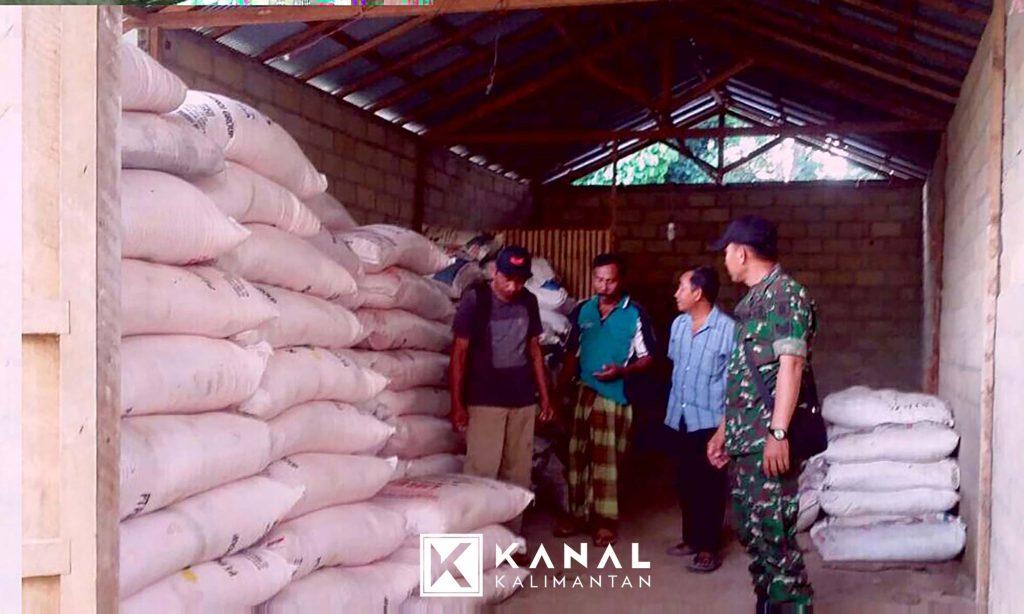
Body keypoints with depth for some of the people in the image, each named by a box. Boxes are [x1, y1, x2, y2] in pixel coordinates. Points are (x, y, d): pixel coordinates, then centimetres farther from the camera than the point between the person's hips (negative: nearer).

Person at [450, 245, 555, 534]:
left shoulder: (528, 301, 5)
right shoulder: (475, 298, -9)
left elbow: (534, 349, 12)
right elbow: (459, 352, -9)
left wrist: (545, 396, 11)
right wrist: (457, 403, -12)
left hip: (523, 400, 5)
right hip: (485, 401, -5)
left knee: (518, 473, 9)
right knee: (482, 473, -5)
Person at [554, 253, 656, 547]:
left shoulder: (635, 314, -6)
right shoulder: (582, 310, 6)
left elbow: (647, 358, -4)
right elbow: (572, 354, 12)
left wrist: (622, 371, -20)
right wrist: (562, 390, 9)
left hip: (615, 396, -4)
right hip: (582, 393, 4)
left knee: (607, 459, 1)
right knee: (578, 456, 9)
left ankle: (605, 519, 11)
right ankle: (577, 513, 22)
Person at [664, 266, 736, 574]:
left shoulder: (727, 329, -16)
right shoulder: (678, 325, 5)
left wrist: (727, 423, -15)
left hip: (710, 419, -6)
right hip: (680, 417, 6)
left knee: (709, 485, 2)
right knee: (685, 482, 14)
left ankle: (709, 547, 10)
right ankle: (691, 537, 28)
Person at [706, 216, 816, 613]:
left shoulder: (785, 293, -9)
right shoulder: (752, 299, 19)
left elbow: (790, 364, -18)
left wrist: (778, 432, -25)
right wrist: (725, 431, 23)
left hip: (768, 439, -9)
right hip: (744, 438, 9)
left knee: (772, 532, -9)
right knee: (750, 529, 12)